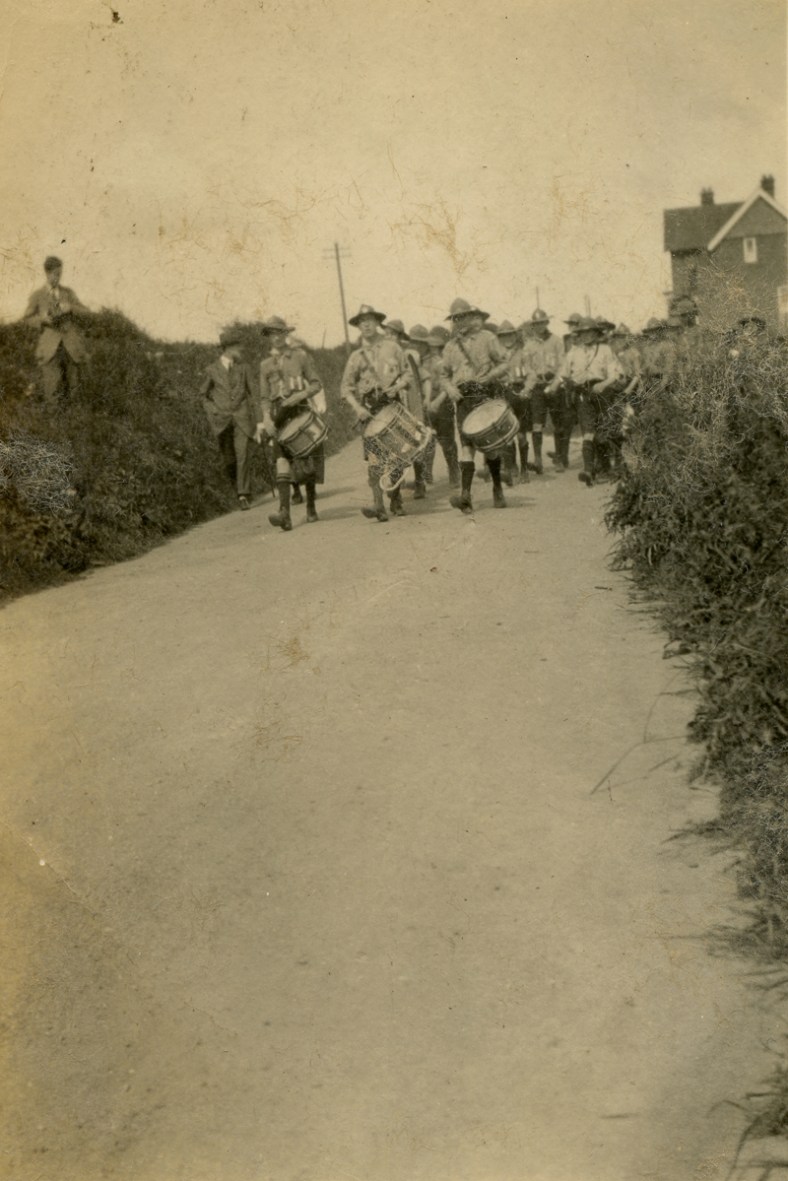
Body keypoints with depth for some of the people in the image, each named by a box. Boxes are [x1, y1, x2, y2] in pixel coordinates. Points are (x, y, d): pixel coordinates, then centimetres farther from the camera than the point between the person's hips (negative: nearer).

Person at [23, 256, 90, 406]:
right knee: (53, 394, -9)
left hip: (71, 347, 2)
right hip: (51, 348, -2)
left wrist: (70, 308, -17)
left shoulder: (69, 293, 7)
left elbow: (86, 314, 3)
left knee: (71, 388, 9)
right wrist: (42, 319, -12)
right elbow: (27, 319, 10)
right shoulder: (37, 296, 1)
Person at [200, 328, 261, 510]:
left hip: (242, 418, 0)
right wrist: (213, 411, 0)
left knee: (243, 455, -15)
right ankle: (242, 491, 22)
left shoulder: (243, 368, 6)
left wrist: (254, 420, 12)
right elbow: (204, 394, 15)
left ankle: (244, 495, -14)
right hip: (221, 420, 0)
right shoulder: (212, 370, 4)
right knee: (229, 460, 2)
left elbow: (251, 393, 13)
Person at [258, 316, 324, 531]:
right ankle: (285, 513, -25)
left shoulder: (301, 355, 6)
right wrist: (266, 418, -5)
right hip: (279, 416, 1)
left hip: (302, 413, -1)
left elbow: (317, 383, 4)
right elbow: (264, 397, 12)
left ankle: (311, 508, 23)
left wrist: (301, 395, -14)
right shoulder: (266, 365, 13)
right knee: (282, 461, -14)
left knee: (307, 463, 5)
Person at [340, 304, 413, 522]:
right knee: (375, 457, -12)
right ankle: (379, 506, -17)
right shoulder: (356, 356, 7)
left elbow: (407, 372, 11)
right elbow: (346, 387, 4)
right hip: (370, 410, -1)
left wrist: (397, 386, -10)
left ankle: (396, 501, 20)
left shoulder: (392, 346, 8)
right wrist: (357, 407, -12)